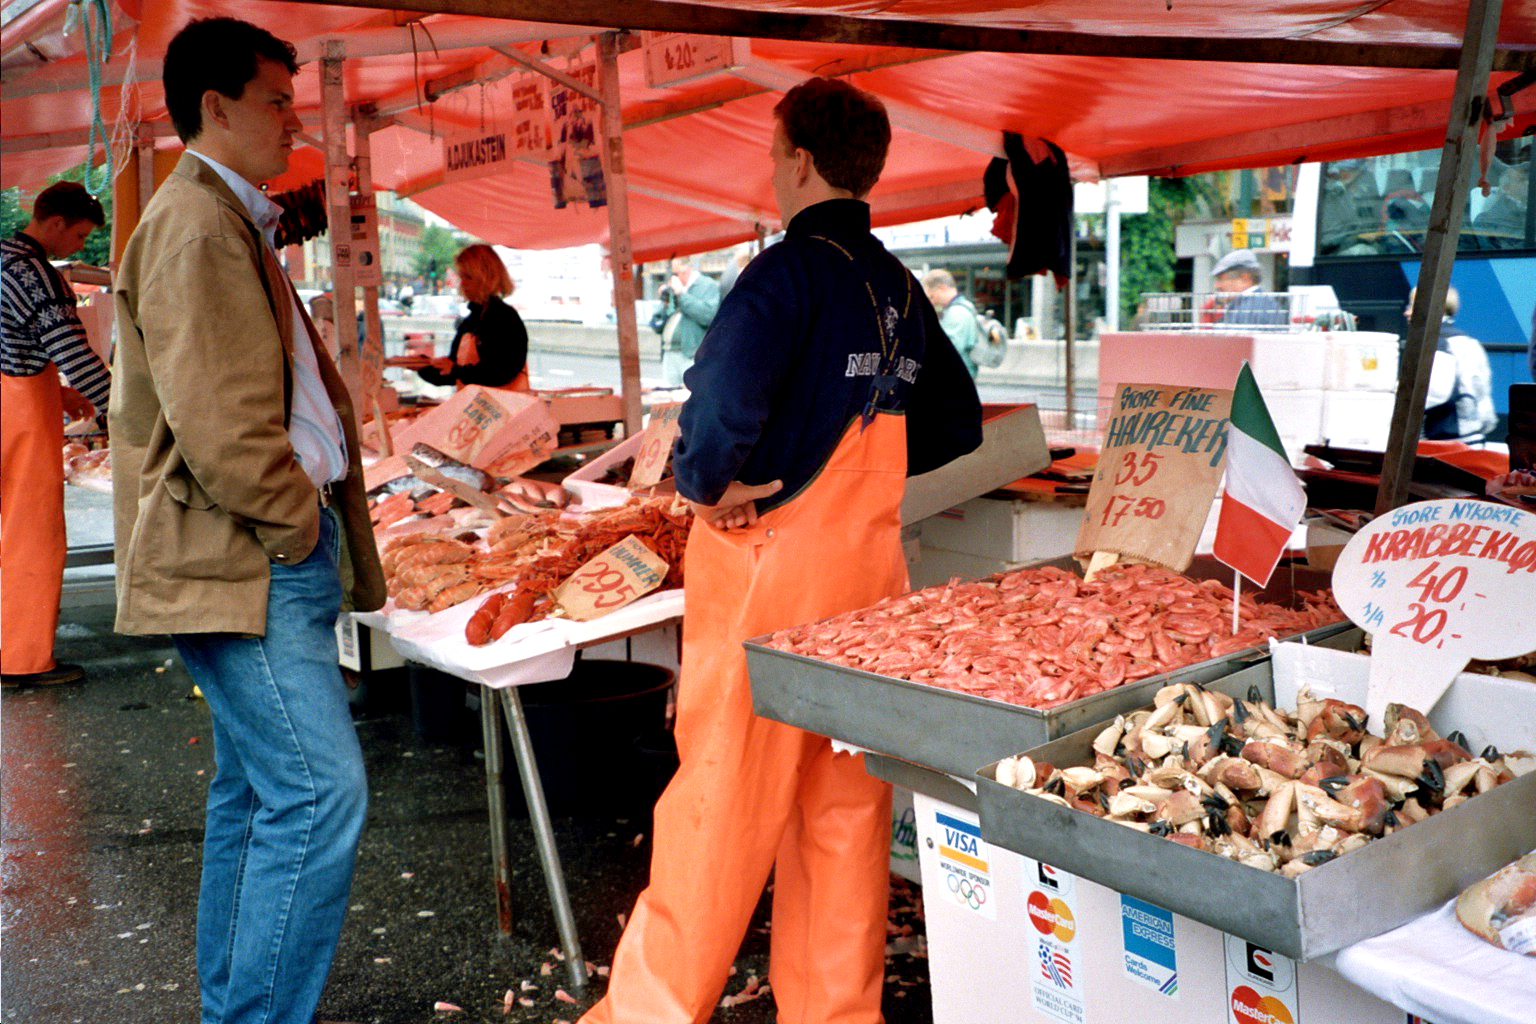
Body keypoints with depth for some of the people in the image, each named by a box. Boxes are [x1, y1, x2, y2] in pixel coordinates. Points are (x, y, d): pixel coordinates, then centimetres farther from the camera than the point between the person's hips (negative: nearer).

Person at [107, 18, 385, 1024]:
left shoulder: (231, 222, 21)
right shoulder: (197, 227, -14)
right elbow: (219, 428, -23)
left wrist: (317, 527, 17)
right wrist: (299, 525, -10)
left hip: (271, 556, 11)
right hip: (246, 562, -11)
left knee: (254, 789, 16)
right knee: (320, 789, -12)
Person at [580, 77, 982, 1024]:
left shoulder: (794, 270, -12)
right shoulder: (902, 287, 11)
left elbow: (724, 400, -29)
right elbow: (957, 430, 19)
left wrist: (707, 482, -13)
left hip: (769, 560, -7)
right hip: (871, 562, 7)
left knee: (724, 795, 2)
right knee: (847, 802, 13)